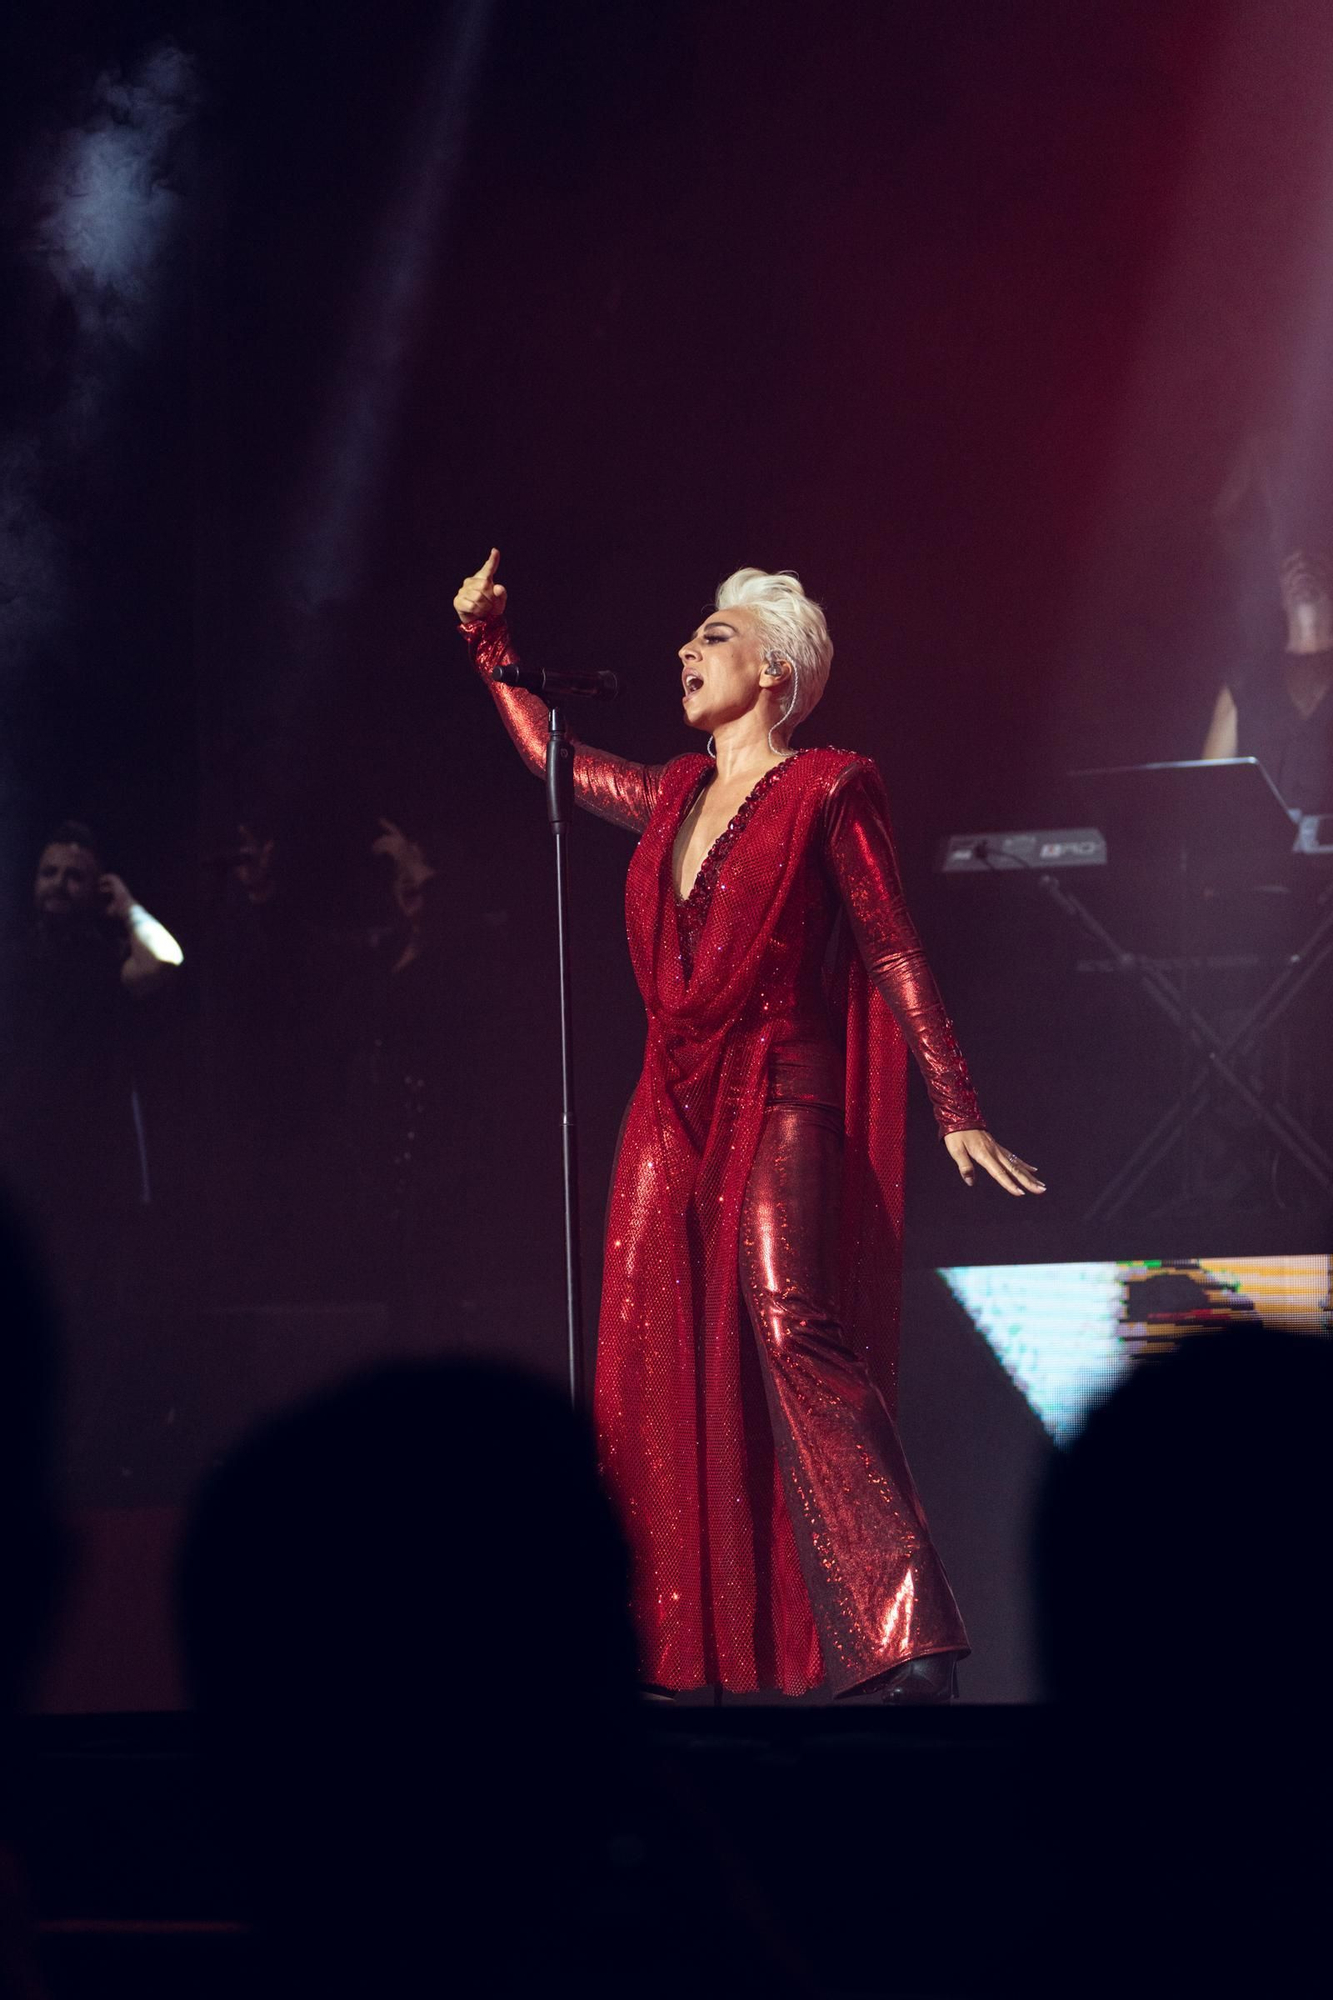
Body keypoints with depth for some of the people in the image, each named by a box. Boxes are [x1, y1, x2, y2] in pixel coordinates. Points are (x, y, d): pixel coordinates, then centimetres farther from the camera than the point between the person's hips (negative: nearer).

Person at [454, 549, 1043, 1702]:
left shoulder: (825, 792, -2)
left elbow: (896, 958, -6)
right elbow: (553, 759, 36)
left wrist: (958, 1115, -11)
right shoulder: (676, 798, 16)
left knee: (789, 1328, -23)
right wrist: (490, 644, 32)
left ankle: (904, 1645, -27)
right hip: (677, 1113, 7)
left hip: (779, 1108, -7)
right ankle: (676, 1644, 9)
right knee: (656, 1365, 2)